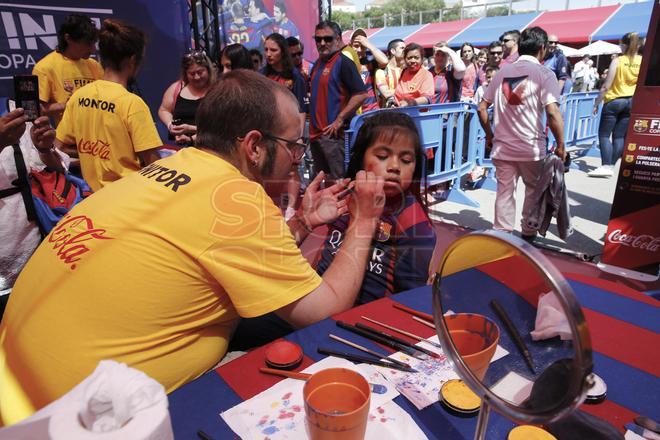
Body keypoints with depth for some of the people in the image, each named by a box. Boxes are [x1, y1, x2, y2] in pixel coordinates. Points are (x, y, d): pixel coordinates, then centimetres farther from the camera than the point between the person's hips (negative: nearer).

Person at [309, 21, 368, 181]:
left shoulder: (343, 63, -8)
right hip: (315, 132, 8)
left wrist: (340, 120, -17)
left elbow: (361, 94, -17)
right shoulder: (317, 64, 16)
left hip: (332, 133, -8)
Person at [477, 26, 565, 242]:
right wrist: (560, 146, -8)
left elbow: (482, 107, 8)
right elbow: (553, 112, -17)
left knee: (504, 191, 10)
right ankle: (528, 234, 27)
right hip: (531, 147, -3)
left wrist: (489, 136, 18)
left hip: (502, 146, 3)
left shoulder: (503, 71, 8)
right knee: (534, 190, 16)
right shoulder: (543, 73, -6)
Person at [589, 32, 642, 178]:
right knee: (620, 136, 9)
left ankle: (606, 166, -13)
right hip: (632, 102, 4)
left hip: (614, 101, -4)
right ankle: (610, 165, 9)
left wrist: (597, 103, -2)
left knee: (604, 134, -1)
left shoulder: (617, 61, -10)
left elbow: (606, 86, -11)